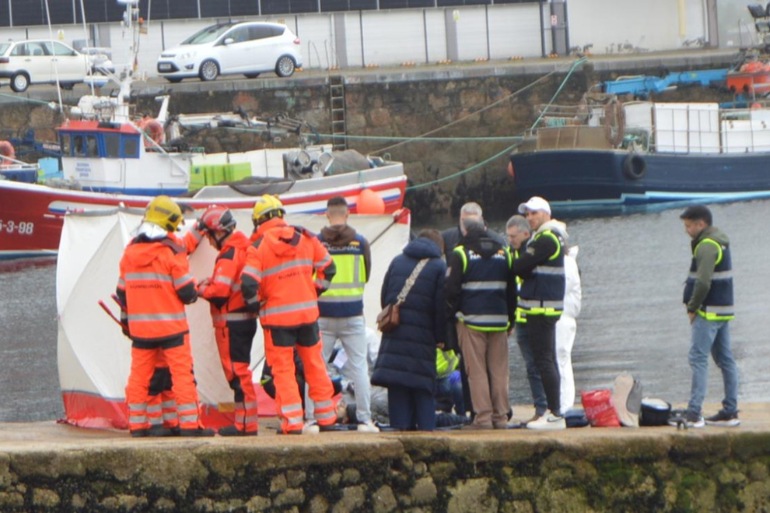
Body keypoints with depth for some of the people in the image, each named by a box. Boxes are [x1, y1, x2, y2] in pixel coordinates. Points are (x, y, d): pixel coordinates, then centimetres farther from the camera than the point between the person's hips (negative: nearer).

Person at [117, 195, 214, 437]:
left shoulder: (130, 252, 5)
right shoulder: (172, 252, -11)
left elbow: (122, 293, 11)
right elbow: (187, 292, -11)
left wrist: (127, 317, 24)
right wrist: (194, 294, 11)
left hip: (140, 327, 5)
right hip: (171, 326, -5)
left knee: (139, 375, 10)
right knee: (182, 373, 0)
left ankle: (137, 424, 11)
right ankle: (189, 424, -1)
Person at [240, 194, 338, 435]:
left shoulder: (259, 246, -9)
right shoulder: (305, 238, 4)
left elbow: (248, 284, -16)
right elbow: (327, 266, 10)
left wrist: (257, 302, 1)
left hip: (277, 316, -4)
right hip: (308, 312, 4)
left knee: (283, 368, 2)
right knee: (315, 364, 13)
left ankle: (293, 422, -3)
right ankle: (326, 417, 19)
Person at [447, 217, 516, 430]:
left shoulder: (460, 254, -4)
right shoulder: (504, 253, 10)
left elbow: (451, 289, -6)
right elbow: (512, 290, 14)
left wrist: (453, 313, 8)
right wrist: (511, 318, 20)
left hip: (471, 319, -4)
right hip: (499, 321, 4)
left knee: (476, 371, -2)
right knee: (499, 371, 6)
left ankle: (483, 417, -7)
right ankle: (501, 417, 5)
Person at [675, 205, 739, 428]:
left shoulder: (707, 246, -16)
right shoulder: (720, 243, 16)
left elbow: (703, 282, -24)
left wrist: (693, 308, -12)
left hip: (709, 313, -10)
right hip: (724, 310, 10)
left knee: (698, 359, -10)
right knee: (725, 359, 11)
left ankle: (693, 413, -15)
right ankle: (730, 411, 14)